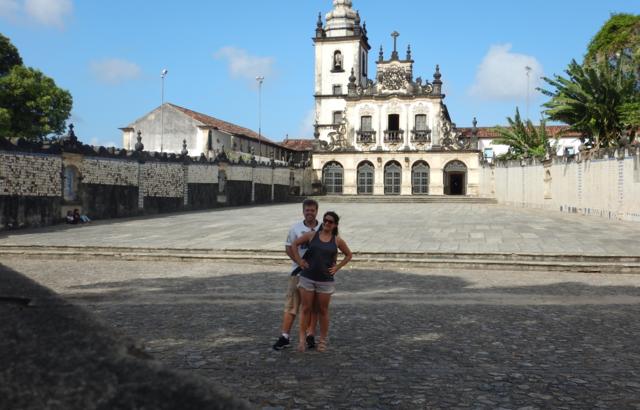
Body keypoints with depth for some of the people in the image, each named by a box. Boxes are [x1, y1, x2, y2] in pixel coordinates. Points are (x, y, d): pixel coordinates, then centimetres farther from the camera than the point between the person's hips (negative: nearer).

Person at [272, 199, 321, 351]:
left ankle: (310, 335, 18)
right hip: (299, 272, -1)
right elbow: (288, 248, -1)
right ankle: (285, 336, 1)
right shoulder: (296, 229, 1)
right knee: (291, 304, -2)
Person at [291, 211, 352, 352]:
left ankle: (323, 341, 20)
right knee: (305, 309, 2)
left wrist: (337, 267, 3)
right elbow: (294, 244, 7)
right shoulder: (311, 235, 0)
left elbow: (348, 255, 13)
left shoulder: (337, 240, 1)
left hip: (326, 280, 0)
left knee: (323, 310, 9)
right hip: (307, 278, 0)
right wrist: (299, 261, 0)